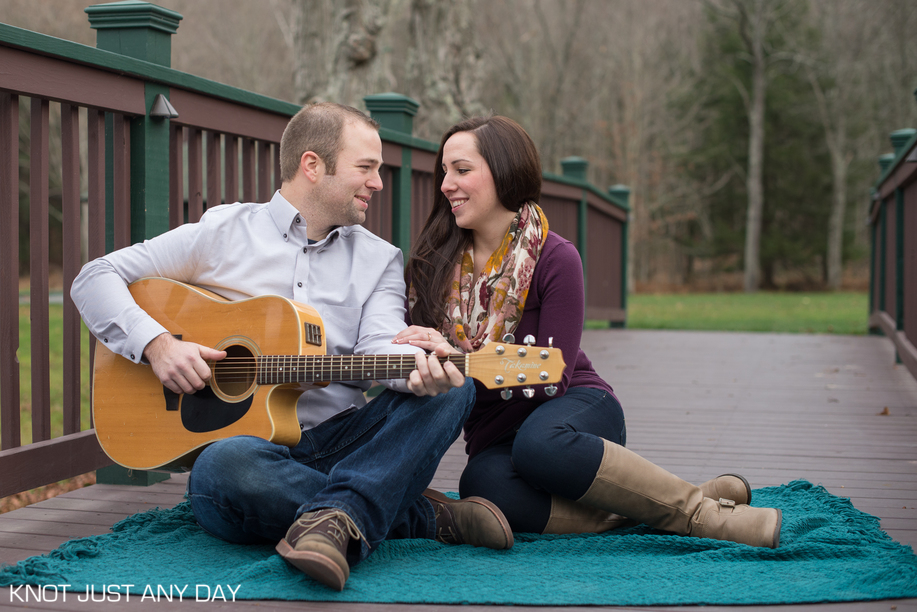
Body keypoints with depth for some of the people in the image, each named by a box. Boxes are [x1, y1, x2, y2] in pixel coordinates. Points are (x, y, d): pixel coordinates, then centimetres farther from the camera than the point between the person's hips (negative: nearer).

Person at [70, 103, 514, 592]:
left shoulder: (379, 259, 14)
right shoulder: (222, 234, 5)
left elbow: (380, 346, -5)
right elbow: (95, 278, 5)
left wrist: (418, 368, -30)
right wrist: (157, 344, -13)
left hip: (345, 444, 3)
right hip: (249, 440, -3)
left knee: (454, 385, -19)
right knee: (224, 467, -38)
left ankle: (336, 518, -41)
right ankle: (426, 516, -25)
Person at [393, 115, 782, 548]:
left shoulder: (554, 258, -10)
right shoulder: (435, 261, 4)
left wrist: (457, 359, -25)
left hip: (578, 408, -3)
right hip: (494, 437, 3)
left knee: (539, 443, -40)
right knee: (484, 485, -35)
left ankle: (702, 509, -26)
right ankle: (640, 509, -24)